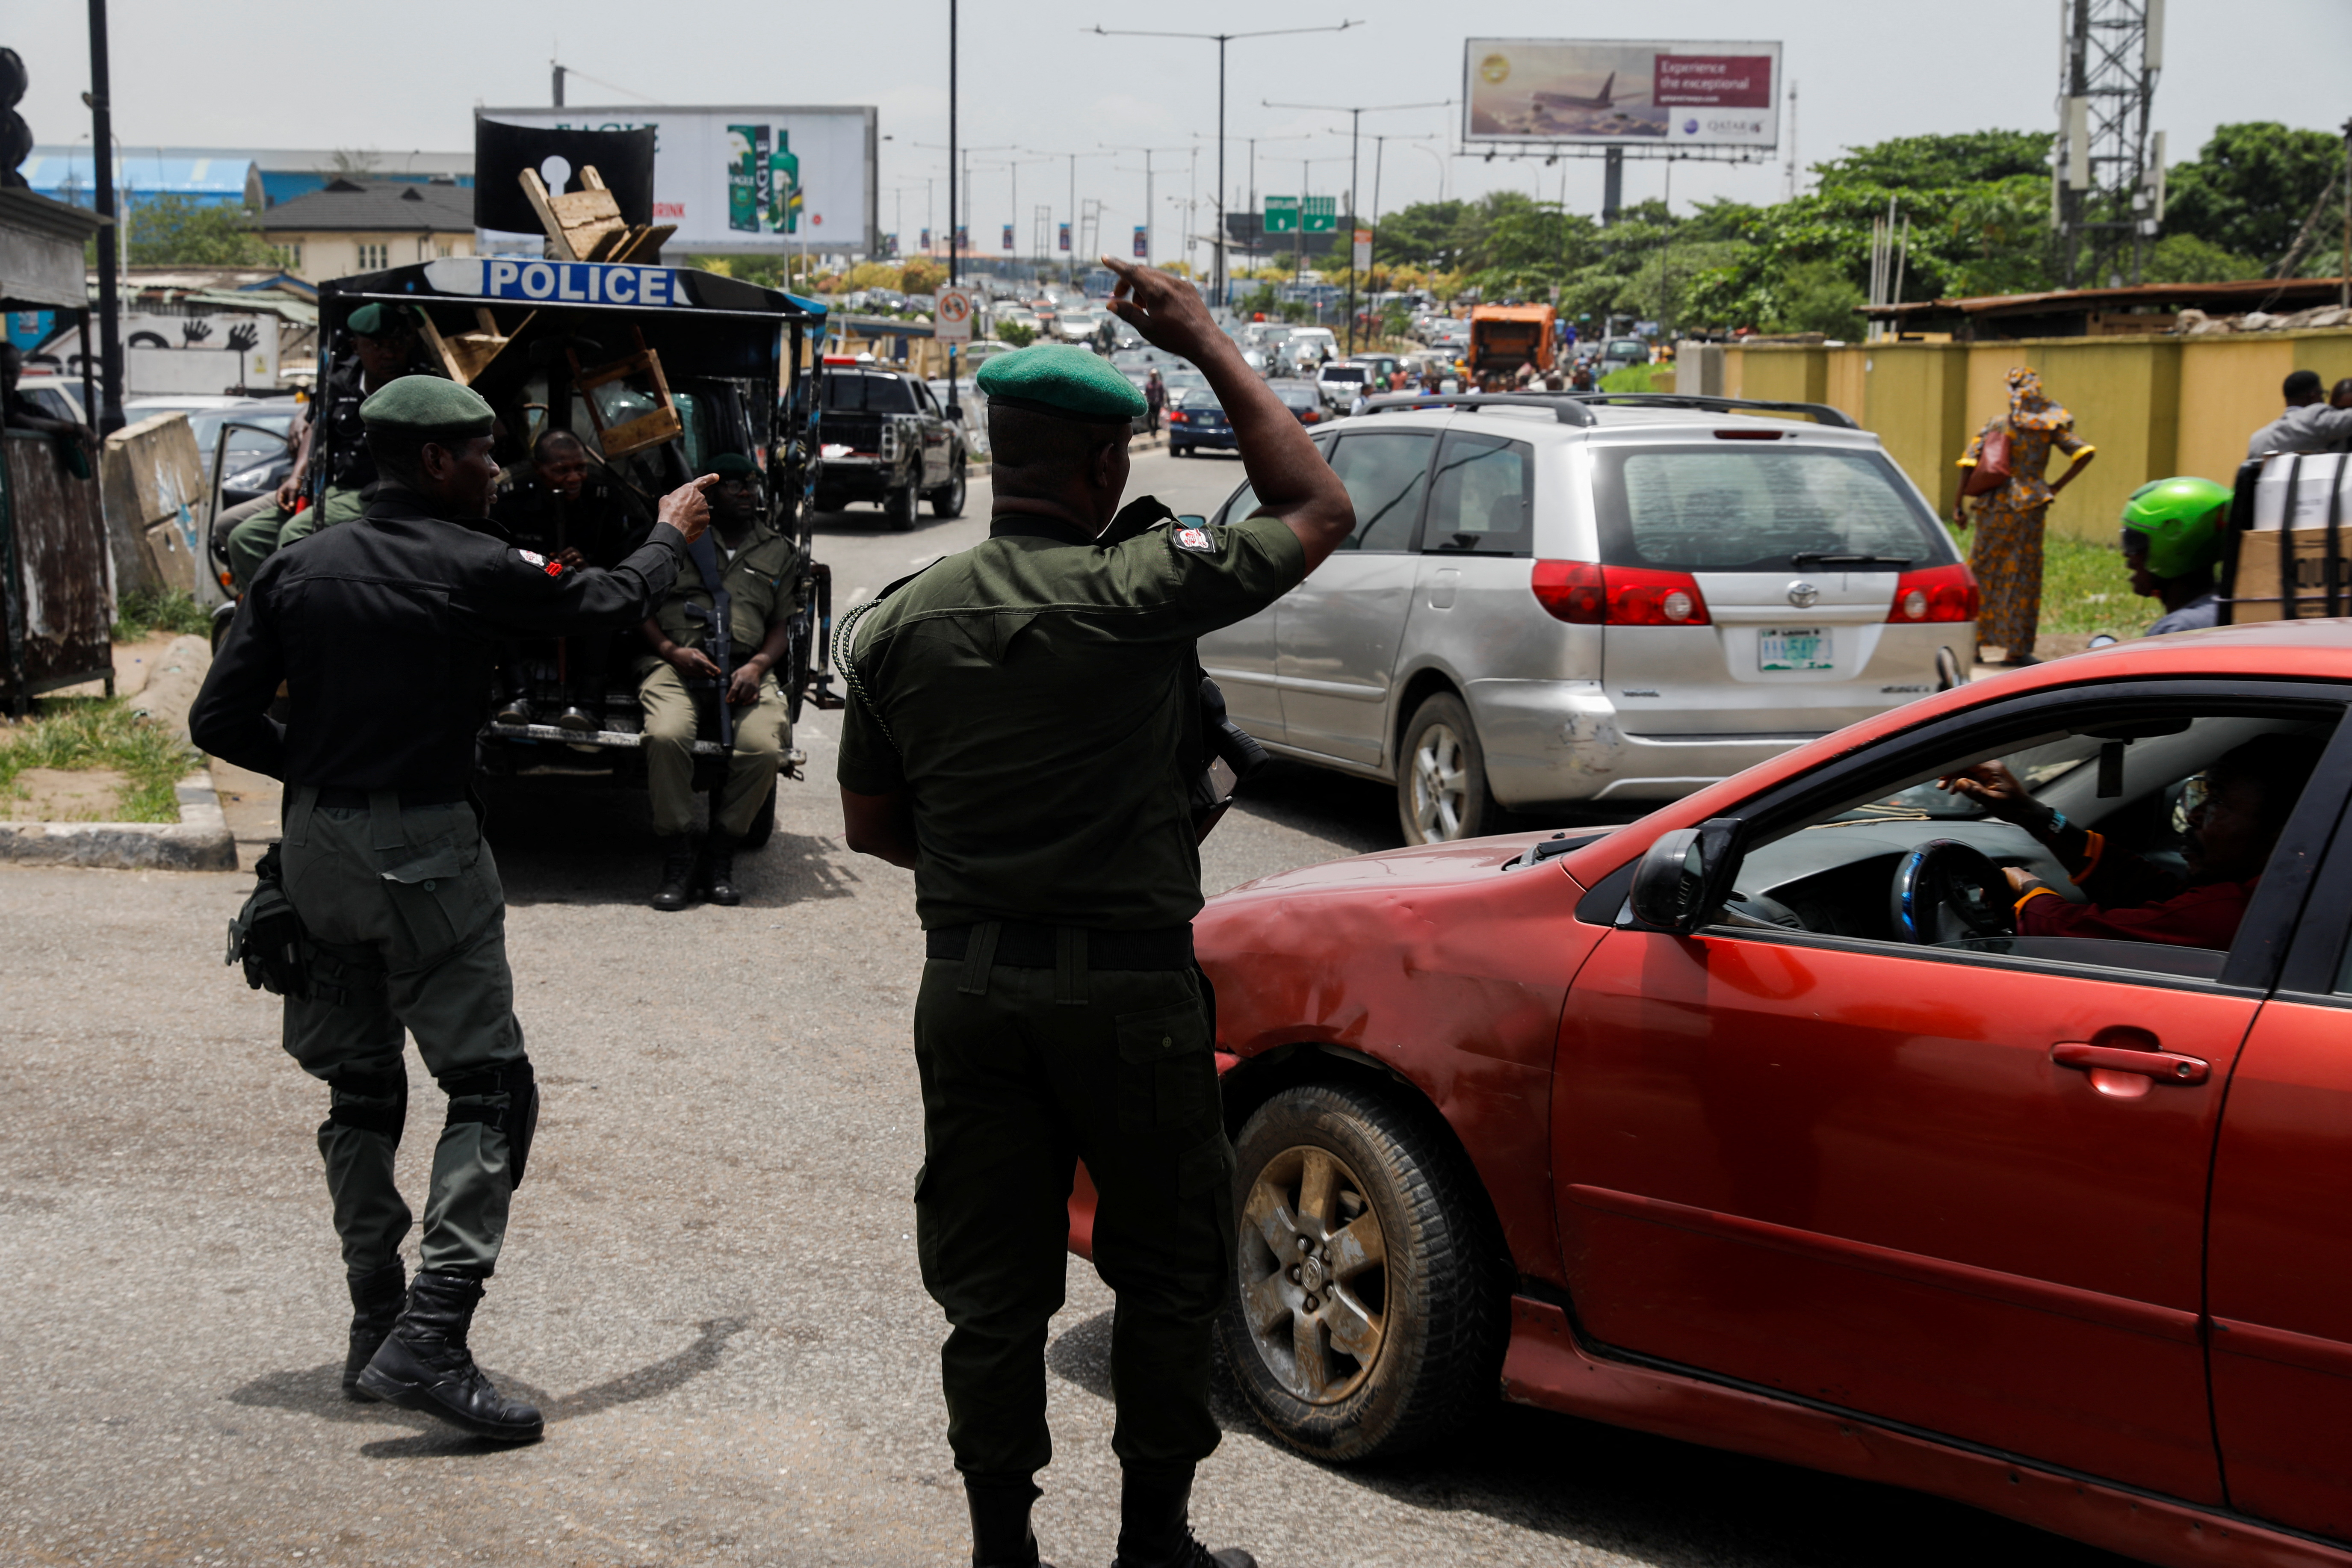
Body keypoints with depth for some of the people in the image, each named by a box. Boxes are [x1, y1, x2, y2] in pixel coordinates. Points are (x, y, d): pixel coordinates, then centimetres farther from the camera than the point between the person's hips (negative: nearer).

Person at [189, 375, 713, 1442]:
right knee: (490, 1087, -3)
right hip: (422, 851, -6)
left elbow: (219, 723, 3)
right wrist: (670, 535, 26)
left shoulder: (295, 570, 4)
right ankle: (430, 1340, -14)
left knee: (361, 1093, 16)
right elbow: (607, 604, 7)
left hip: (314, 846, 6)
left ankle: (376, 1330, 20)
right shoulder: (474, 569, -10)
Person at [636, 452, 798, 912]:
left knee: (763, 747, -29)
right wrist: (673, 652, -6)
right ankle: (677, 864, -20)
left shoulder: (778, 551, 21)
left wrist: (758, 665, -5)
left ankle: (719, 860, -12)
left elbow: (781, 626, 15)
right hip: (675, 663, -2)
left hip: (745, 669, 2)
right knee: (667, 736, -33)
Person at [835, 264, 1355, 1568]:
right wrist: (1208, 346, 5)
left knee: (990, 1291, 11)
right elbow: (1318, 509, 0)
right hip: (1128, 984, -4)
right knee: (1168, 1273, 14)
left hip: (968, 984, 4)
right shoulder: (1139, 593, -13)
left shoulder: (900, 623, 0)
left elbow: (870, 823, 8)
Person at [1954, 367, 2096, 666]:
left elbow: (1969, 463, -5)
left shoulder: (1996, 424, 1)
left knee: (1982, 573, 12)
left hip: (1993, 505, 1)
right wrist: (2057, 486, 0)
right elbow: (2085, 452, -5)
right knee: (2023, 578, 6)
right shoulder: (2049, 426, 1)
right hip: (2029, 507, -1)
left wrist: (1959, 505, -1)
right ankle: (2015, 649, 8)